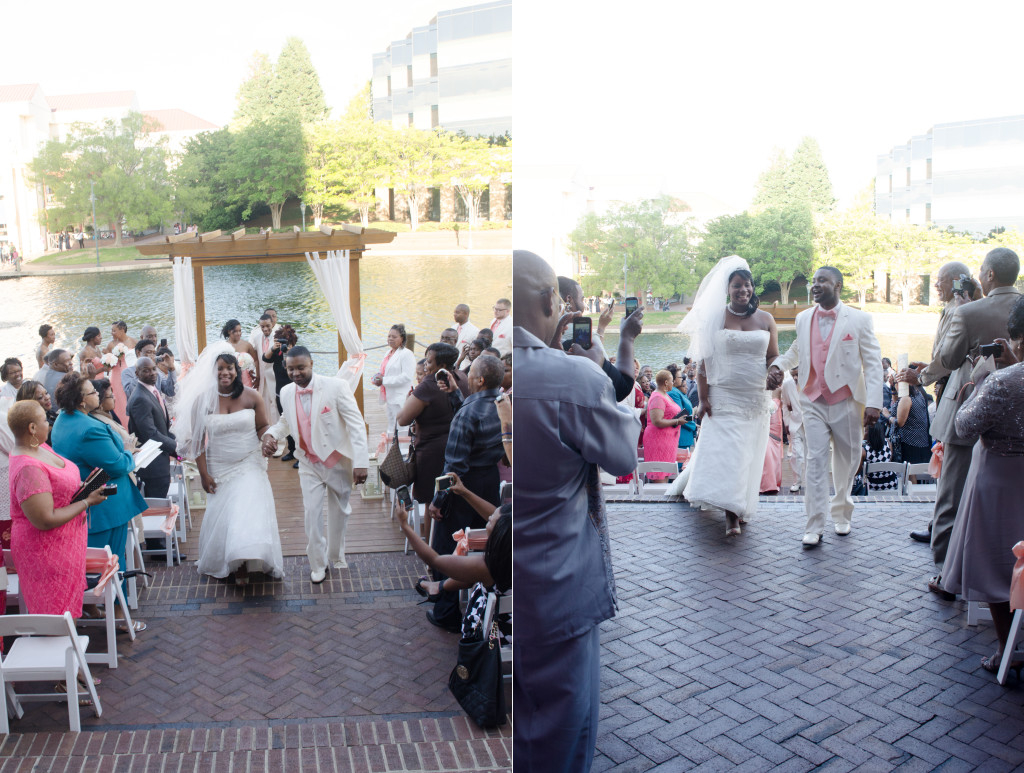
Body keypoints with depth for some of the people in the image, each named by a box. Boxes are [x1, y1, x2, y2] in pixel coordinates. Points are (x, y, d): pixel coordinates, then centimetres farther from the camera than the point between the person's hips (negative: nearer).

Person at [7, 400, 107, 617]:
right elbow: (46, 520, -28)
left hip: (63, 545, 9)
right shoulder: (28, 469, -28)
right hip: (49, 553, -9)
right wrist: (87, 502, -19)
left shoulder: (40, 447, 2)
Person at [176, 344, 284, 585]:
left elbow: (263, 426, 3)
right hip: (220, 469, 1)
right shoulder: (202, 399, -7)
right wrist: (203, 473, -6)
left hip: (249, 466, 0)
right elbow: (197, 439, -4)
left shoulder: (250, 396, -6)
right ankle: (227, 563, 23)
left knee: (250, 511, -8)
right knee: (222, 515, 6)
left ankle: (244, 563, 6)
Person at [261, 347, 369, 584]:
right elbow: (286, 421, 15)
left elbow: (356, 424, -19)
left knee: (339, 511, 15)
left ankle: (337, 556, 37)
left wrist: (360, 462, -25)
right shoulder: (286, 393, -5)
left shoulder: (336, 387, -20)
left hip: (338, 460, -2)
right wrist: (270, 434, -9)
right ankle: (318, 564, 19)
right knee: (312, 513, 0)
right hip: (309, 462, 2)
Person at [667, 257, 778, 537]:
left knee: (748, 454, 8)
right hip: (723, 397, -2)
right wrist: (703, 399, -8)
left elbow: (773, 358, 9)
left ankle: (739, 507, 22)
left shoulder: (765, 320, 7)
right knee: (724, 451, -10)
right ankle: (731, 514, -4)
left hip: (755, 398, 2)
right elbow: (703, 362, -2)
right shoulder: (715, 319, 0)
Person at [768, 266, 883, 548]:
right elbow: (796, 351, 23)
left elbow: (873, 363, -4)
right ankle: (814, 527, -1)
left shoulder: (859, 319, -2)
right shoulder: (803, 319, 8)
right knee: (816, 461, -4)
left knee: (847, 462, 10)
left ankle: (841, 514, 30)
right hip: (814, 402, 2)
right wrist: (778, 365, 1)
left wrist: (873, 403, -13)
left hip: (846, 402, -1)